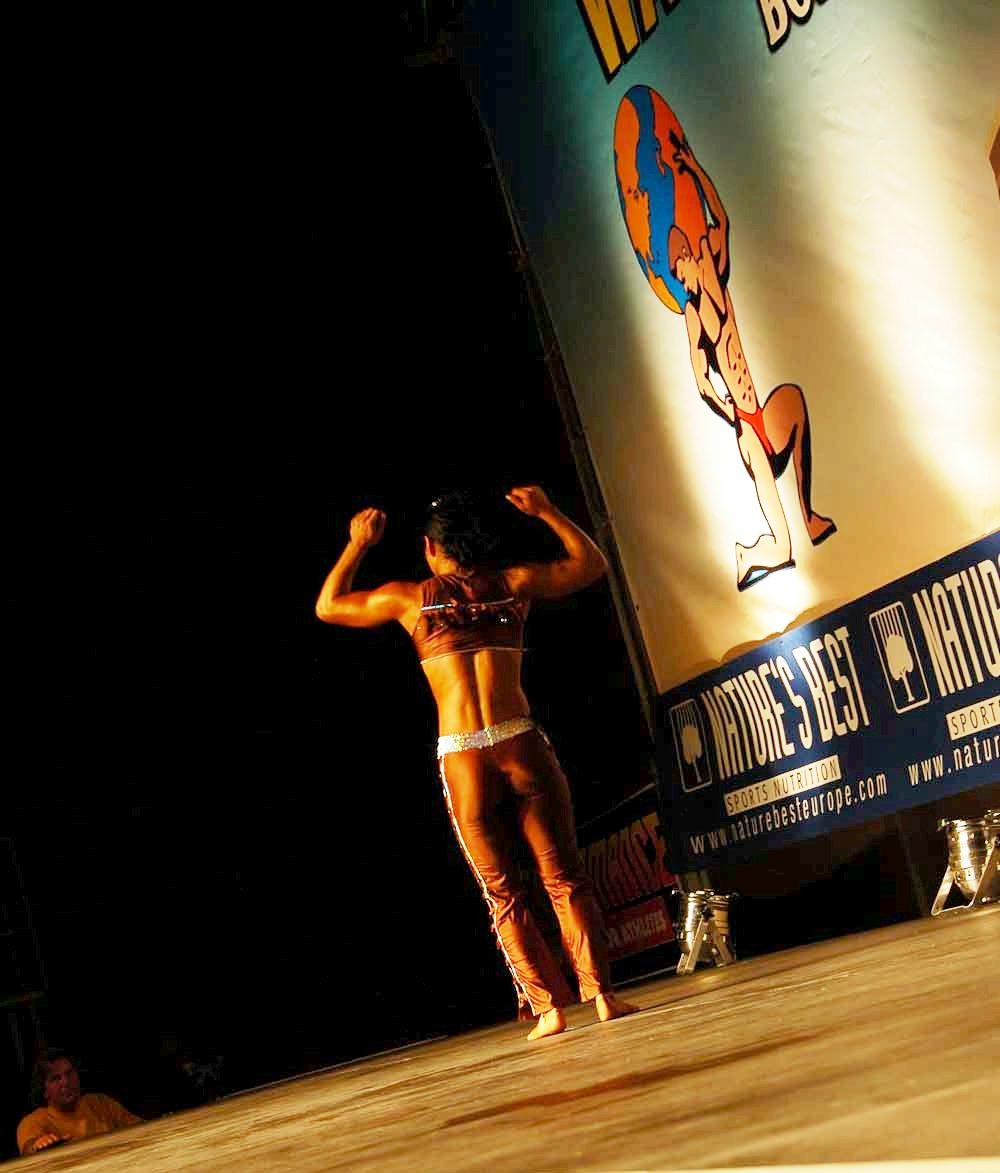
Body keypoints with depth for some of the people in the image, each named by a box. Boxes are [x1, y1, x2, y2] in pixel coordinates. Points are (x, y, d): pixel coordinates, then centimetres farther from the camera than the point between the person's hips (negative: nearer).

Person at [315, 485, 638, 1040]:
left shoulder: (411, 597, 8)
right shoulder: (513, 583, 10)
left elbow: (327, 606, 24)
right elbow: (590, 563, 26)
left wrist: (357, 544, 32)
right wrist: (546, 511, 29)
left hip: (461, 761, 0)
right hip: (521, 746, 0)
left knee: (503, 894, 8)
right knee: (564, 877, 6)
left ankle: (547, 1005, 4)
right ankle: (601, 993, 0)